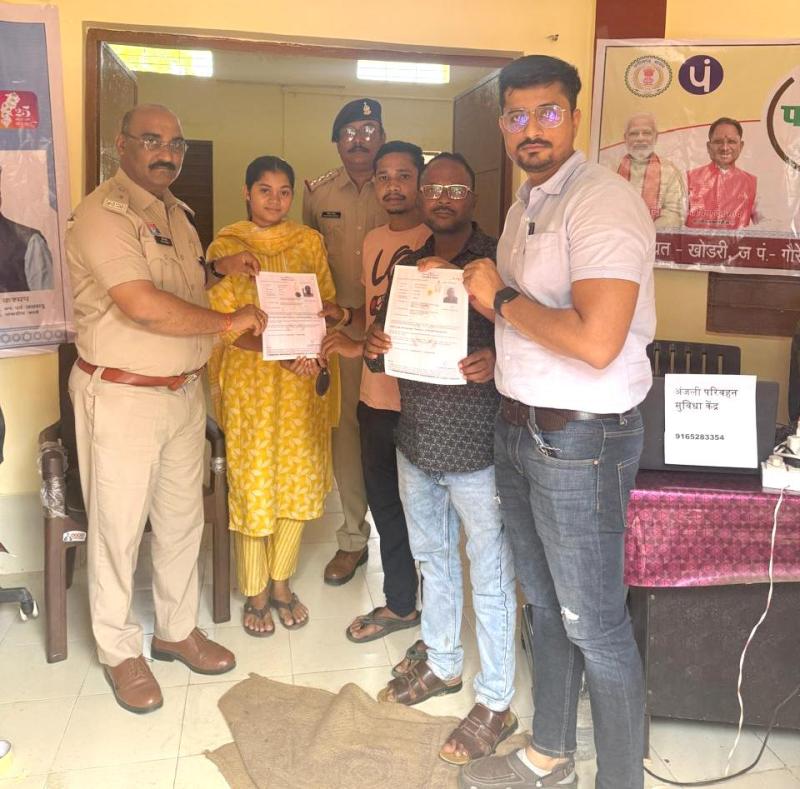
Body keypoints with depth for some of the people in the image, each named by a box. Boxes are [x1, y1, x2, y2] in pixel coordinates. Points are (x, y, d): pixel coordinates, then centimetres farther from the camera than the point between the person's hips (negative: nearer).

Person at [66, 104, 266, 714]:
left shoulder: (176, 212, 13)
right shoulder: (103, 213, -15)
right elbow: (143, 305, -27)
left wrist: (217, 269, 9)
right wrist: (229, 321, -19)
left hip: (185, 391, 8)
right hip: (121, 396, -8)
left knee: (182, 519, 16)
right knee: (118, 527, 6)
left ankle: (178, 630, 34)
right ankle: (120, 651, 24)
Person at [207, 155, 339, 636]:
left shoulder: (309, 242, 8)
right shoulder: (226, 246, -1)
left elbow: (329, 304, 9)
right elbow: (223, 324, -7)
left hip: (304, 380, 3)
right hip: (250, 376, -3)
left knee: (299, 481, 7)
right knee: (252, 483, 2)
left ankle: (282, 583, 26)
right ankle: (256, 594, 19)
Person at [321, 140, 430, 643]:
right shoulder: (374, 241, 12)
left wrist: (364, 348, -20)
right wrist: (341, 322, 4)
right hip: (376, 394, 8)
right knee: (385, 503, 18)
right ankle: (400, 605, 37)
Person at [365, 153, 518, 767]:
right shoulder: (406, 265, 10)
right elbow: (387, 344, 15)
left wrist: (497, 360, -30)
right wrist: (374, 348, -7)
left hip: (477, 445, -6)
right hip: (416, 440, 7)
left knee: (490, 573, 5)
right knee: (433, 559, 21)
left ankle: (495, 703, 21)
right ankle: (442, 663, 41)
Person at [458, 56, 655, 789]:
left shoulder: (603, 201, -17)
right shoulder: (527, 203, 12)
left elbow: (595, 342, -28)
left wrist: (501, 297, -16)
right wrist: (494, 358, 3)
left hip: (581, 440, -9)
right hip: (519, 427, 9)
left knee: (595, 625, 4)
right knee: (546, 604, 20)